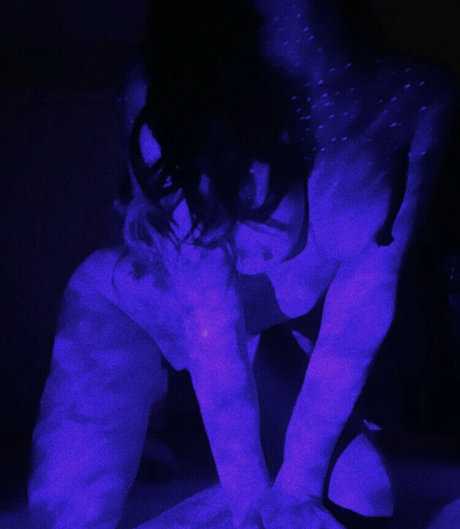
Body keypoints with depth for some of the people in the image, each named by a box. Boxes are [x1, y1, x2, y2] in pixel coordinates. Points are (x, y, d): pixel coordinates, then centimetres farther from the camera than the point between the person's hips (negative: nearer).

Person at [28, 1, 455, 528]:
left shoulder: (410, 105, -21)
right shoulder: (164, 102, -27)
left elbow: (358, 321, -19)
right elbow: (210, 317, -27)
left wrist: (295, 486, -17)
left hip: (273, 329, 3)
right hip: (141, 303, -2)